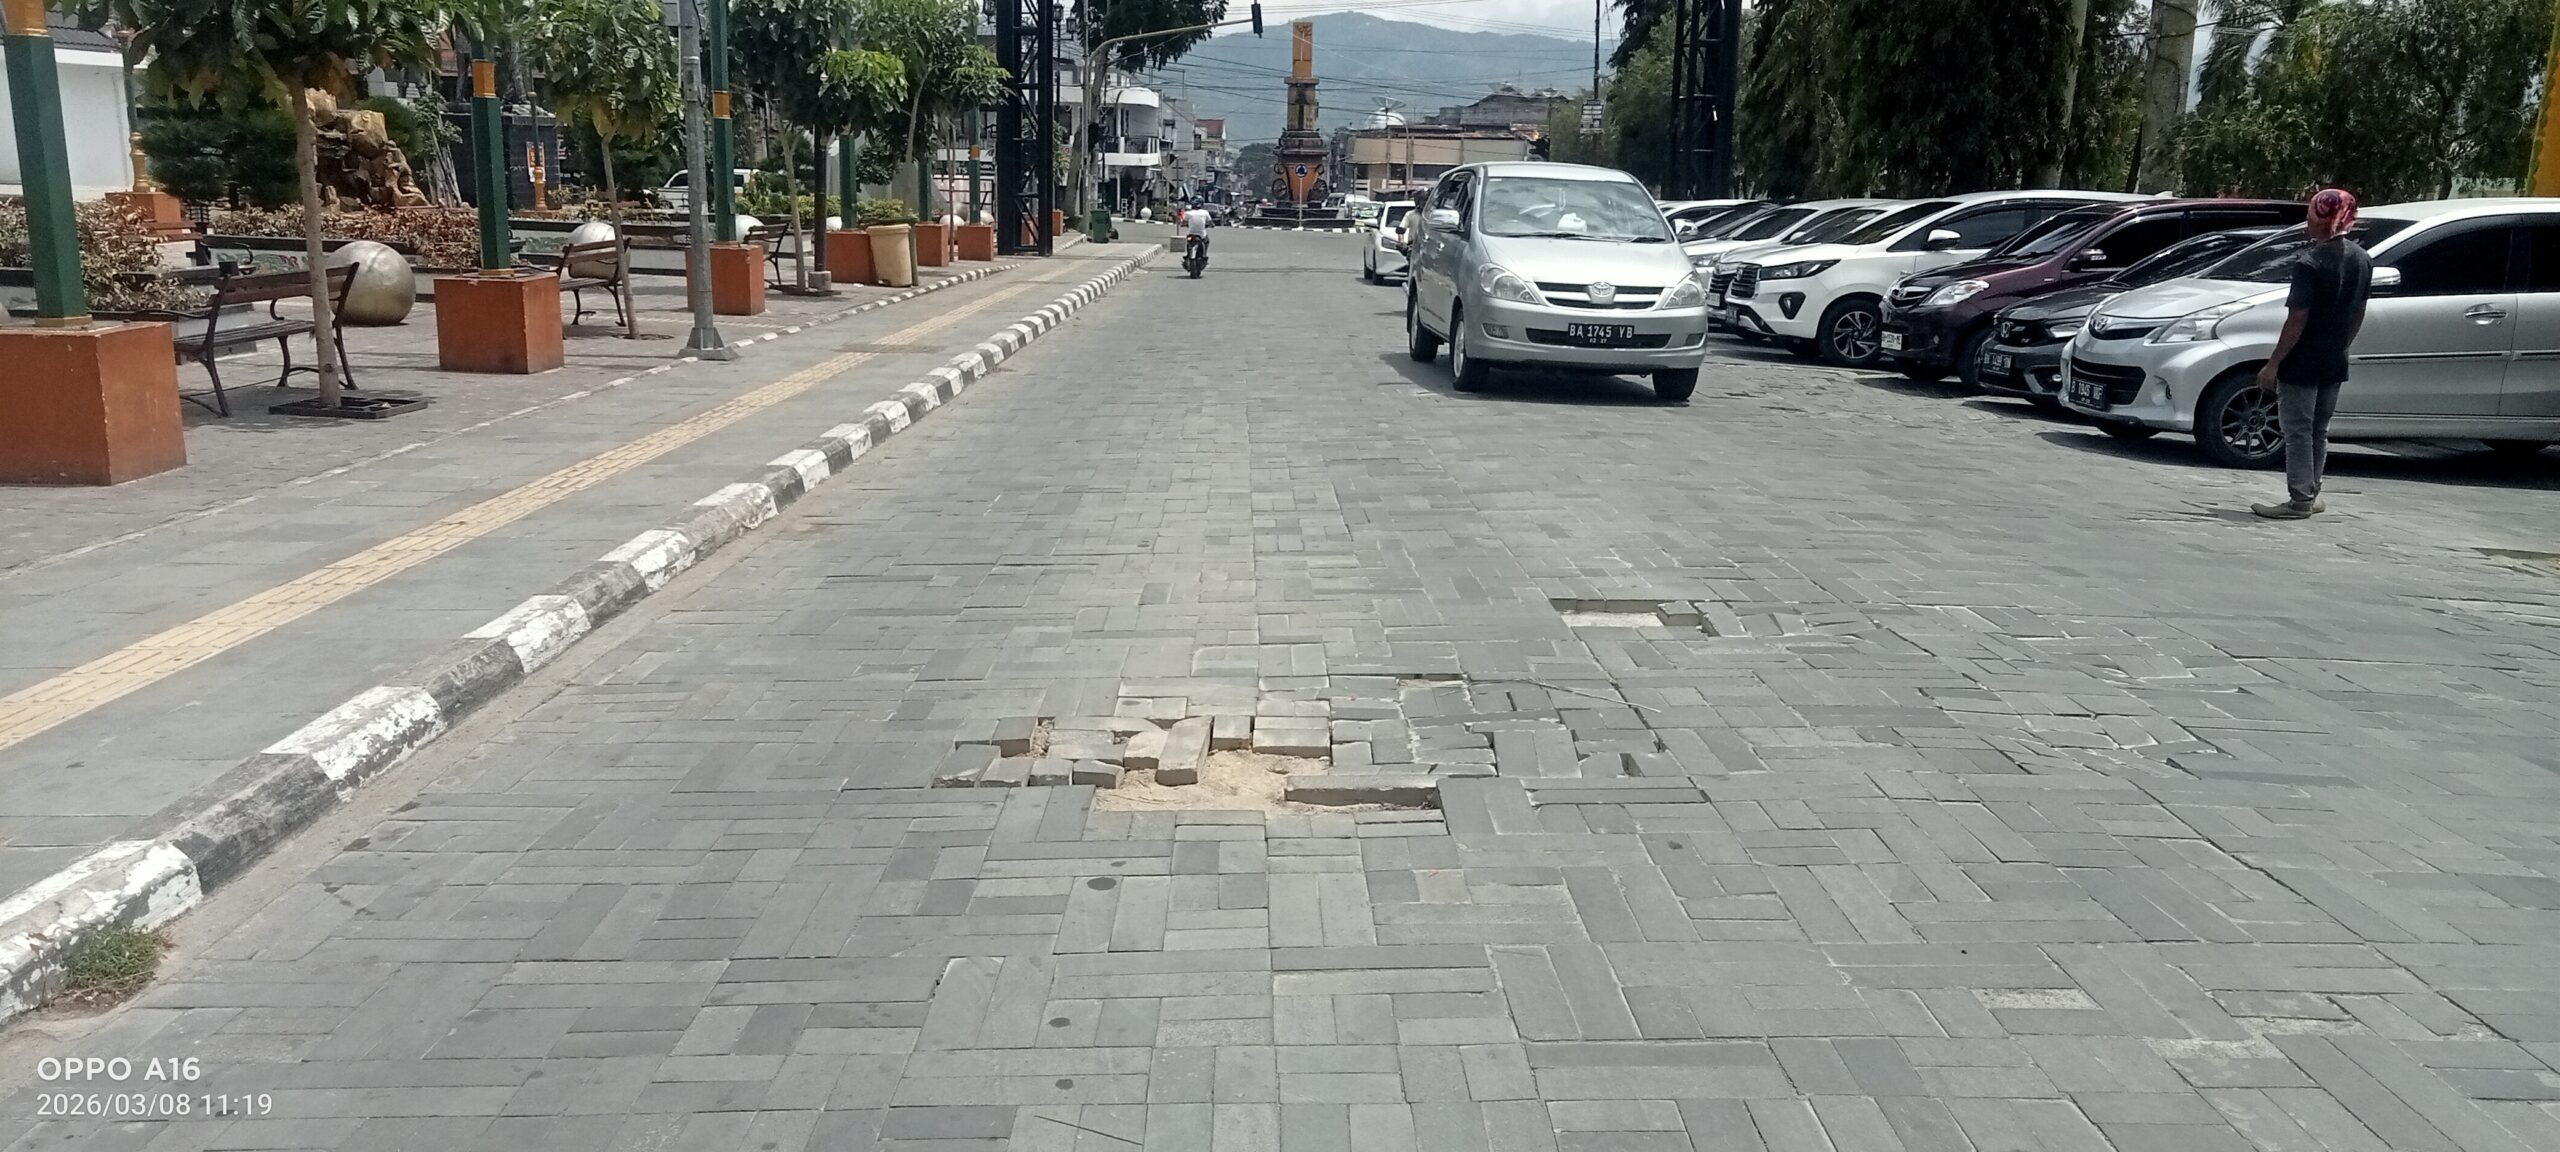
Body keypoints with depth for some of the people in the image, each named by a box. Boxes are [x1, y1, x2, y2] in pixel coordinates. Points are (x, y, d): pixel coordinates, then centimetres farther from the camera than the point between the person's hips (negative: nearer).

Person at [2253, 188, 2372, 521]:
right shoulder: (2361, 259, 6)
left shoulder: (2310, 262, -18)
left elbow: (2298, 319, -19)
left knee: (2297, 431, -1)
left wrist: (2273, 363, -16)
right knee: (2318, 431, 16)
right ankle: (2311, 496, 22)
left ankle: (2299, 501, -1)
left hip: (2302, 363, -8)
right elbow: (2358, 314, 12)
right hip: (2335, 362, 8)